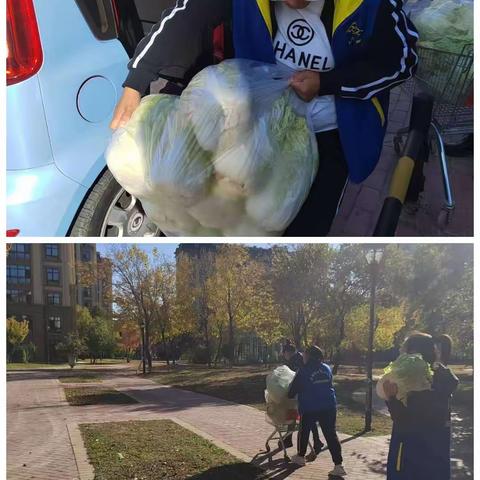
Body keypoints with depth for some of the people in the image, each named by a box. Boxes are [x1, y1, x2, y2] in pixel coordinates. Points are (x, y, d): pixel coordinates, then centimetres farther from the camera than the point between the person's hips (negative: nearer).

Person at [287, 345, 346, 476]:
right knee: (331, 434, 3)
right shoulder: (327, 368, 6)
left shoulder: (303, 371, -8)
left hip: (309, 407, -3)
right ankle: (338, 465, -3)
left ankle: (300, 456, 33)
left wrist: (290, 395, 18)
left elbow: (293, 390, -2)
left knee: (304, 431, 18)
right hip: (329, 406, 4)